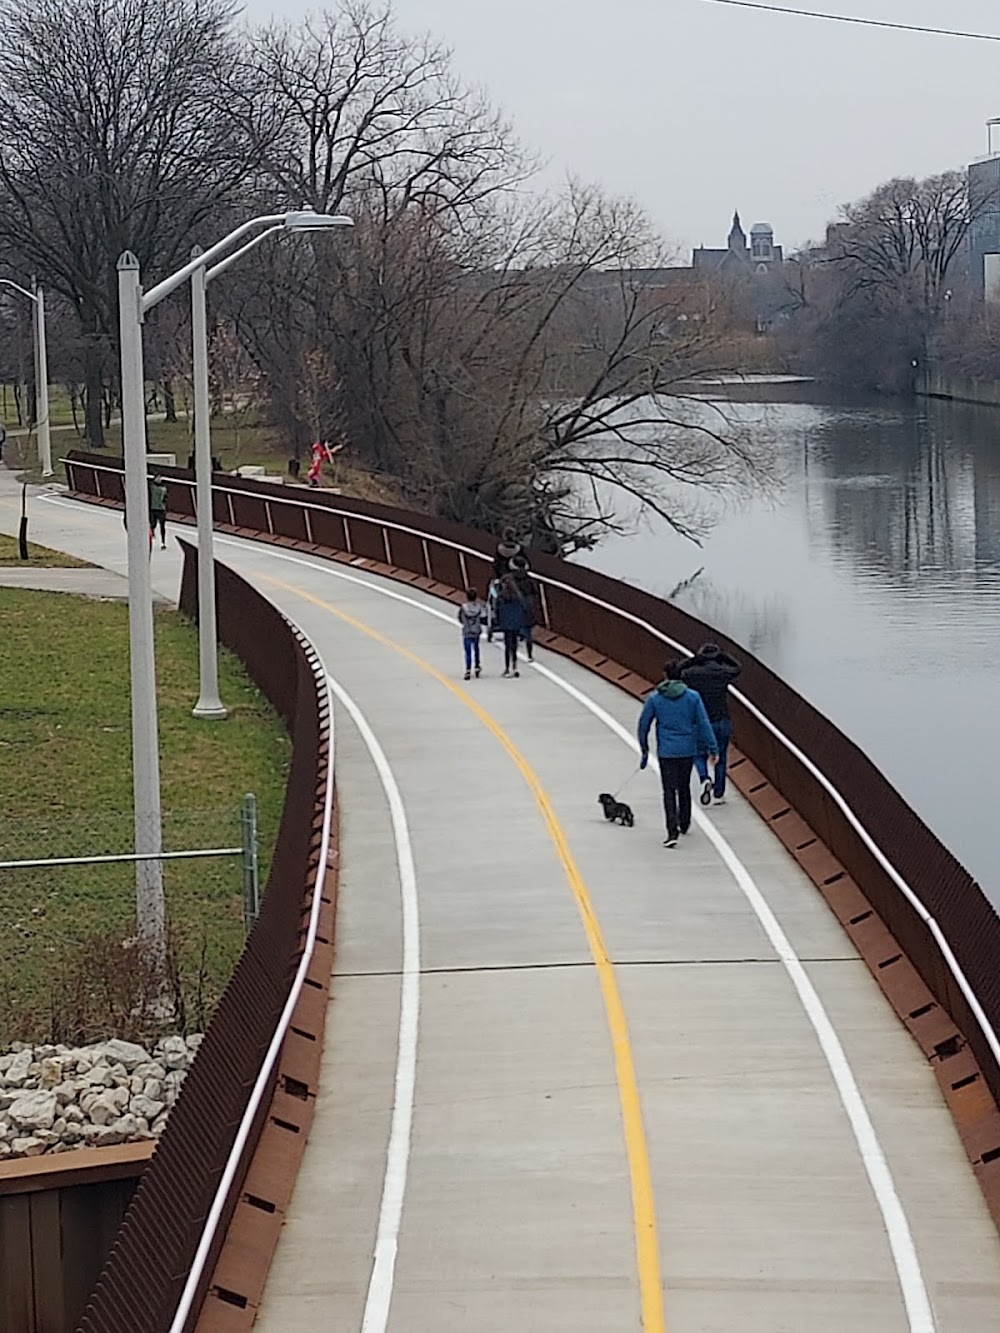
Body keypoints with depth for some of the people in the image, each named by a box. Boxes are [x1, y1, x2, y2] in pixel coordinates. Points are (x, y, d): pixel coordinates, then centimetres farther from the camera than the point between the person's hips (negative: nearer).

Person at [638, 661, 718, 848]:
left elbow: (643, 725, 4)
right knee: (684, 787, 22)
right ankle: (684, 823, 37)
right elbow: (703, 723, -4)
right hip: (688, 750, 2)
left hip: (666, 751, -2)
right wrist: (712, 748, 1)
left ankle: (672, 831, -15)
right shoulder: (693, 697, -3)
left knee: (669, 791, -2)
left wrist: (644, 749, 17)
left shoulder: (654, 698, -2)